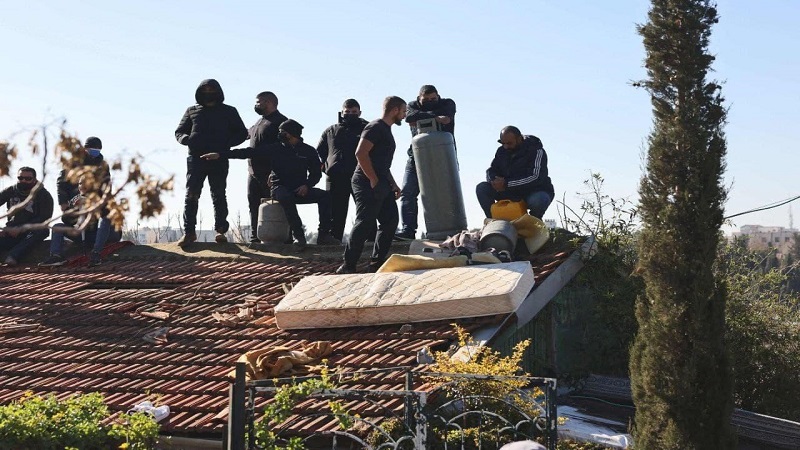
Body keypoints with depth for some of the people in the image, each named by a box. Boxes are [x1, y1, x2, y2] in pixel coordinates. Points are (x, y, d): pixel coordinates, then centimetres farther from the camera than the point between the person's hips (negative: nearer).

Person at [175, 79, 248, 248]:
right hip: (196, 157, 1)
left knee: (219, 195, 1)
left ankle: (220, 231, 5)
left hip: (219, 159, -1)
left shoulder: (229, 111, 13)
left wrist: (226, 143, -9)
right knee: (191, 195, -8)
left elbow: (242, 133, 10)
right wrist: (187, 139, -8)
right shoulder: (192, 111, 16)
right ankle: (189, 232, -8)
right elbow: (179, 132, 17)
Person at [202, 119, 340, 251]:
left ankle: (323, 235, -21)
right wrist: (220, 155, -7)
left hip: (300, 190, 2)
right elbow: (249, 152, -1)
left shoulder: (308, 151, 7)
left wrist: (306, 186, -8)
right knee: (286, 197, -38)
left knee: (324, 196, -22)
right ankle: (298, 235, -34)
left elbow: (316, 173, 15)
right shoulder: (276, 149, 3)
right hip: (280, 188, -2)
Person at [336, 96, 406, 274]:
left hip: (381, 185, 10)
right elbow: (361, 153, -21)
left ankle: (377, 263, 12)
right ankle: (348, 265, -10)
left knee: (390, 220, 7)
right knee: (364, 222, -13)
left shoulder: (386, 131, 23)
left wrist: (393, 185, 23)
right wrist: (373, 180, -20)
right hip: (368, 184, -10)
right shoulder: (375, 127, -9)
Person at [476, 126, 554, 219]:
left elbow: (536, 177, -28)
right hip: (511, 194, 5)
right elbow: (491, 171, 7)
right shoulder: (502, 151, 3)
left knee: (538, 200, -42)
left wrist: (507, 184, -32)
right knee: (481, 188, -13)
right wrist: (495, 181, -21)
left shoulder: (537, 151, -17)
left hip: (535, 191, -5)